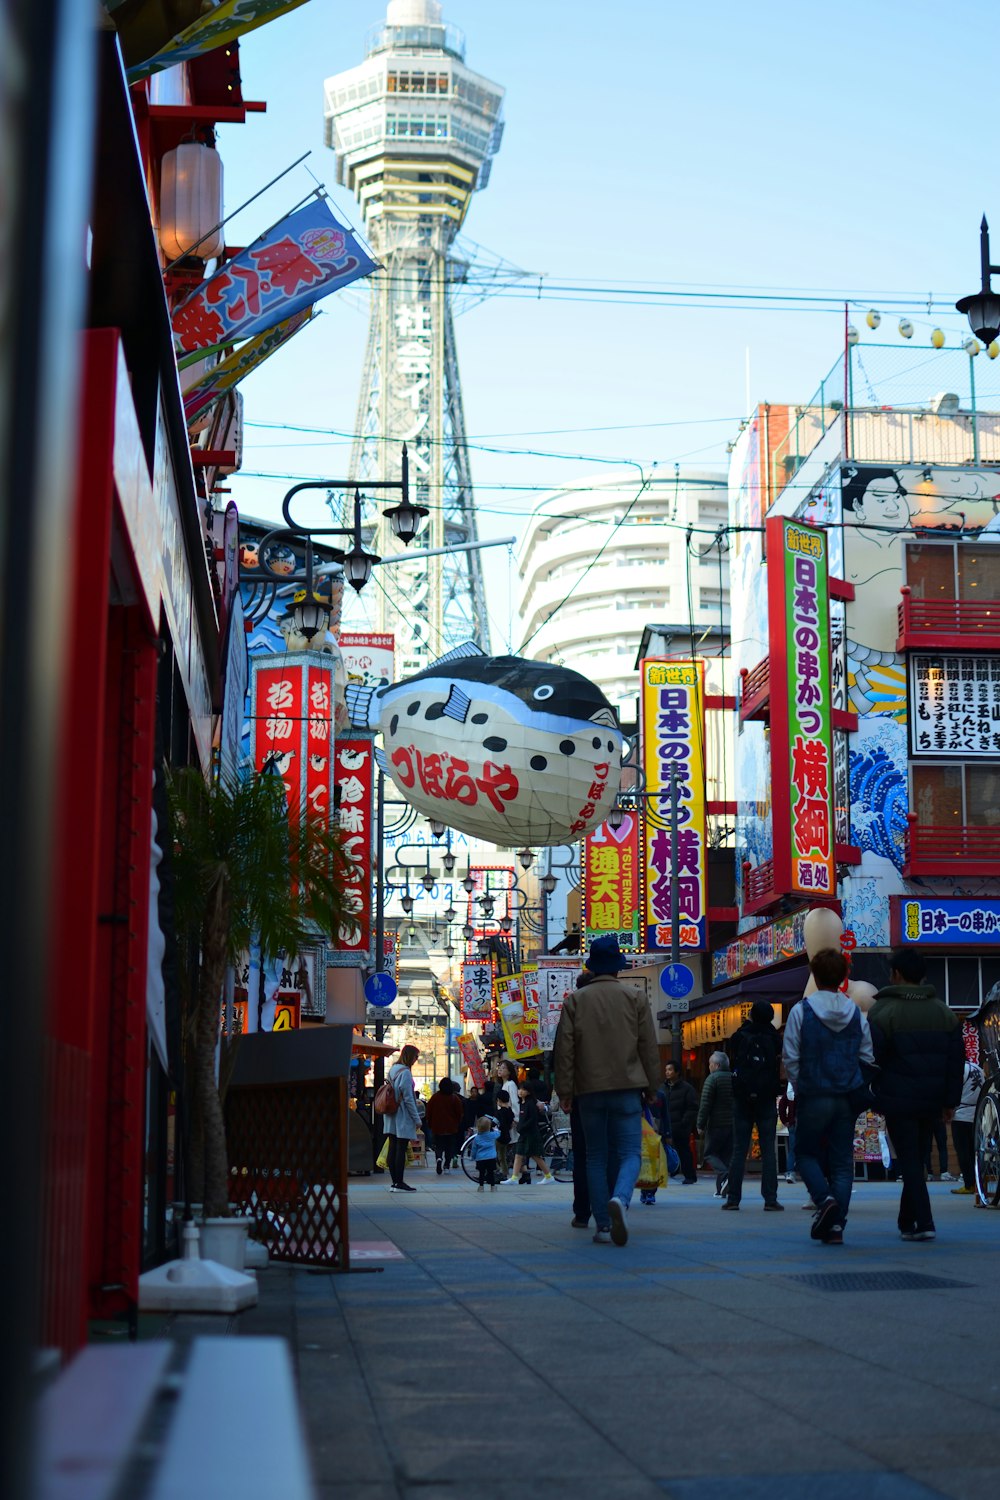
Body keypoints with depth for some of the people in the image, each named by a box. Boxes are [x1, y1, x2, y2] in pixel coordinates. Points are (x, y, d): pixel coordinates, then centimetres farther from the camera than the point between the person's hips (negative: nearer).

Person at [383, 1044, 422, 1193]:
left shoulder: (392, 1070, 12)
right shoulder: (405, 1073, -14)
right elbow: (408, 1099, -15)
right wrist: (417, 1119, -9)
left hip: (391, 1119, 9)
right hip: (403, 1117, -9)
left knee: (393, 1149, 8)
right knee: (401, 1150, -5)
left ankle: (394, 1182, 11)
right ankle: (399, 1183, -5)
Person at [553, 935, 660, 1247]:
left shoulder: (576, 1001, 5)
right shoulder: (634, 998, 5)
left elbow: (564, 1049, 1)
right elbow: (649, 1047, 5)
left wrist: (564, 1091, 4)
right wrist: (652, 1088, 12)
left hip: (589, 1089, 1)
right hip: (627, 1087, -1)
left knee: (596, 1156, 9)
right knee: (629, 1152, 0)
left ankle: (603, 1226, 5)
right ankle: (620, 1198, -30)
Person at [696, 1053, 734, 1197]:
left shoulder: (712, 1079, -8)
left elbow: (705, 1104, -13)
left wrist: (700, 1125, -8)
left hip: (716, 1125, -6)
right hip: (733, 1124, 6)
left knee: (710, 1153, 3)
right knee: (727, 1155, 10)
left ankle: (725, 1176, -22)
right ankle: (721, 1189, 7)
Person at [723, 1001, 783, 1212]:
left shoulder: (739, 1037, -1)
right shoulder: (773, 1039, -2)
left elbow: (732, 1064, 10)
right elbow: (779, 1068, 7)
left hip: (742, 1099, 1)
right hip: (767, 1100, -1)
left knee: (739, 1150, 4)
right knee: (768, 1150, 0)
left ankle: (733, 1199, 0)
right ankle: (770, 1199, -7)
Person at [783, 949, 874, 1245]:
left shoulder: (802, 1010, -7)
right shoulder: (857, 1014, 3)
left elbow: (790, 1058, -6)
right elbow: (868, 1058, 6)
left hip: (813, 1096, -3)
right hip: (847, 1098, 3)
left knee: (806, 1152, 13)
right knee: (842, 1161, 7)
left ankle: (824, 1197, -14)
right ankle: (835, 1225, -1)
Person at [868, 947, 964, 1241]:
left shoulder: (882, 1011, -7)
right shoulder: (944, 1012, 9)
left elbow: (871, 1058, -10)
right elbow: (956, 1060, 8)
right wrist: (951, 1101, 10)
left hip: (898, 1100, -5)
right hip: (931, 1102, 5)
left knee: (909, 1161, -3)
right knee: (917, 1160, 14)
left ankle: (923, 1223, -12)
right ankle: (907, 1221, 21)